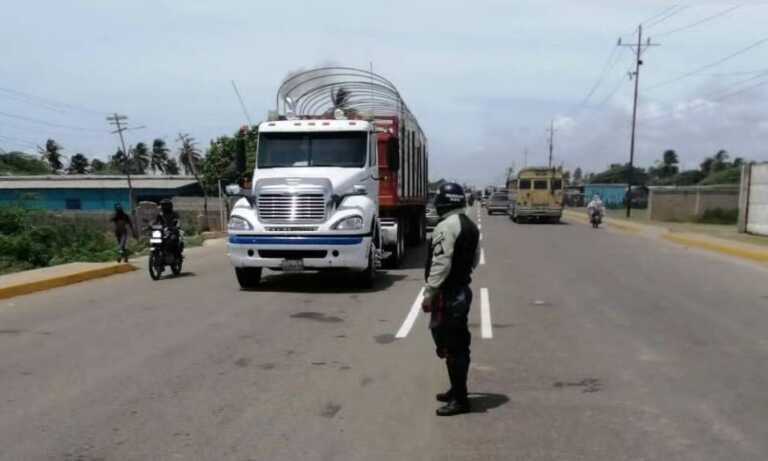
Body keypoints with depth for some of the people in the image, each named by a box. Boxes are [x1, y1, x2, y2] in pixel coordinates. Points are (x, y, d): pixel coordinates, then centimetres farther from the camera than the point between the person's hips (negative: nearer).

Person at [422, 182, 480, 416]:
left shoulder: (446, 226, -17)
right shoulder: (470, 226, 12)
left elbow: (440, 264, -22)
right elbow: (475, 259, 19)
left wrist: (429, 293, -18)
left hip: (448, 294, -10)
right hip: (463, 290, 10)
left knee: (451, 347, -4)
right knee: (459, 344, 17)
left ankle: (460, 399, 1)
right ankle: (457, 390, 28)